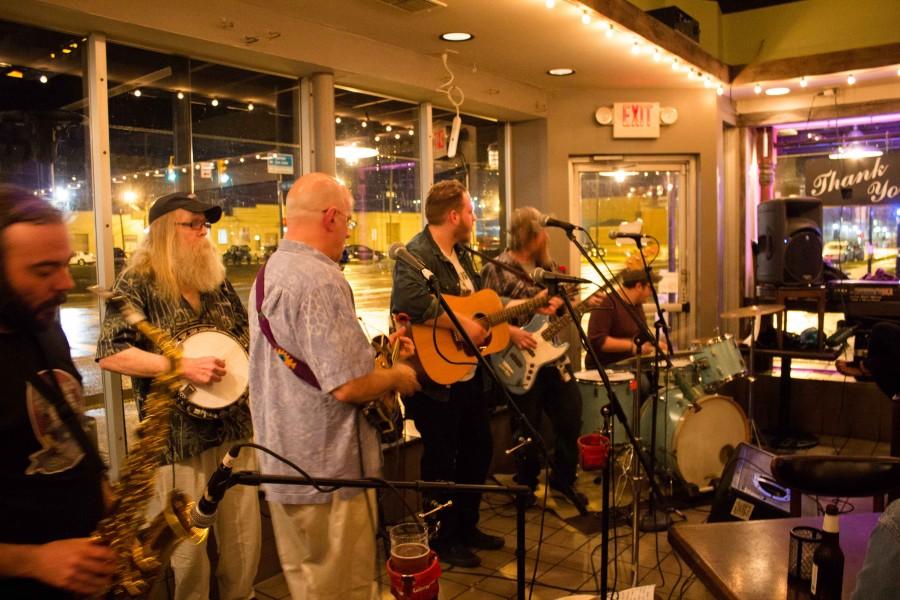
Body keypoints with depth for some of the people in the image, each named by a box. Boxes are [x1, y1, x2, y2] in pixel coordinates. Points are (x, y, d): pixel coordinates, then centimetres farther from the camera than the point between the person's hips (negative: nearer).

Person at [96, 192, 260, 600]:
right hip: (179, 437, -5)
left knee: (245, 542, 14)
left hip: (235, 426, 6)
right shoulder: (138, 284, -7)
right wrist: (184, 366, -24)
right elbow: (110, 354, -17)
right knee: (187, 551, 5)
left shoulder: (217, 280, 11)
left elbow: (247, 333, 21)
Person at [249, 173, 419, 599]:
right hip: (329, 471, -9)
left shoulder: (268, 274, 9)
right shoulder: (321, 280, -23)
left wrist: (375, 350, 14)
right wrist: (397, 377, -8)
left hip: (283, 462, 10)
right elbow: (348, 387, -27)